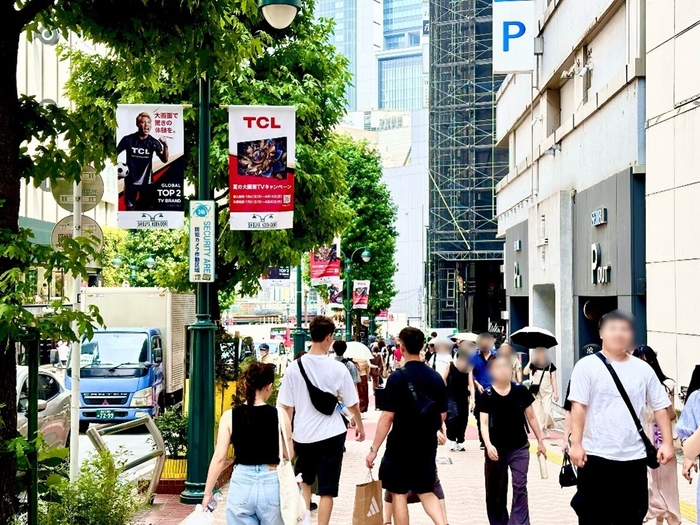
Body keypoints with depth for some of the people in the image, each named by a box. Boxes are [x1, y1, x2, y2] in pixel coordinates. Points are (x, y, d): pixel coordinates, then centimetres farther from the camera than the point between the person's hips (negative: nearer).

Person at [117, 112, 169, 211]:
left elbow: (165, 159, -11)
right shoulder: (128, 140, -8)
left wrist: (165, 146, -27)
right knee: (130, 208, 4)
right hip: (131, 180, -1)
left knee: (149, 208, 4)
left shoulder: (153, 142, -4)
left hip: (146, 181, 1)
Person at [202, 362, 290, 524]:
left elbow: (219, 458, -4)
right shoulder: (279, 415, -6)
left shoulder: (229, 416, -3)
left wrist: (208, 492, 4)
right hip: (271, 485, 0)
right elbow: (289, 455, 2)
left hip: (241, 484, 0)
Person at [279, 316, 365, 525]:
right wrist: (360, 425, 18)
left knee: (304, 482, 25)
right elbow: (352, 404, -1)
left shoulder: (294, 367, -5)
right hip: (331, 435, -2)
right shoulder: (337, 368, -10)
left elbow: (287, 407, -2)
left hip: (303, 435, 3)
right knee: (327, 490, 6)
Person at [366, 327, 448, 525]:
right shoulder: (436, 377, 1)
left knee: (399, 493, 7)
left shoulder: (397, 378, -14)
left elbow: (387, 417, -16)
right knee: (426, 491, 17)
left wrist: (374, 449, -10)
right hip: (427, 444, 5)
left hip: (401, 445, -5)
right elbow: (442, 415, 7)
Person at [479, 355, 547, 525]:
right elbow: (484, 422, -12)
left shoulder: (521, 390, -4)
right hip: (496, 449, 0)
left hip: (520, 448, 0)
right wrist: (488, 445, -27)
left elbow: (531, 417, 4)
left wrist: (540, 441, 8)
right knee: (495, 490, 11)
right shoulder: (487, 395, -8)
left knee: (520, 487, -7)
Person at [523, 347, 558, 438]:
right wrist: (530, 361, -15)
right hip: (536, 392, 1)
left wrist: (555, 392, -1)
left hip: (547, 392, -1)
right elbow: (525, 372, -17)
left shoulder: (550, 366, 0)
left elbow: (553, 380, 3)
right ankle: (540, 431, 11)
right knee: (537, 412, 3)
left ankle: (546, 428, 13)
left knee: (547, 411, -12)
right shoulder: (533, 365, -1)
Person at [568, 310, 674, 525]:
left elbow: (660, 408, 9)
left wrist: (667, 442, 1)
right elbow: (578, 407, -8)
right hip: (596, 456, -3)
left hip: (634, 457, 3)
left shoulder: (643, 369, 6)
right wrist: (576, 444, -14)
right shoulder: (587, 366, -4)